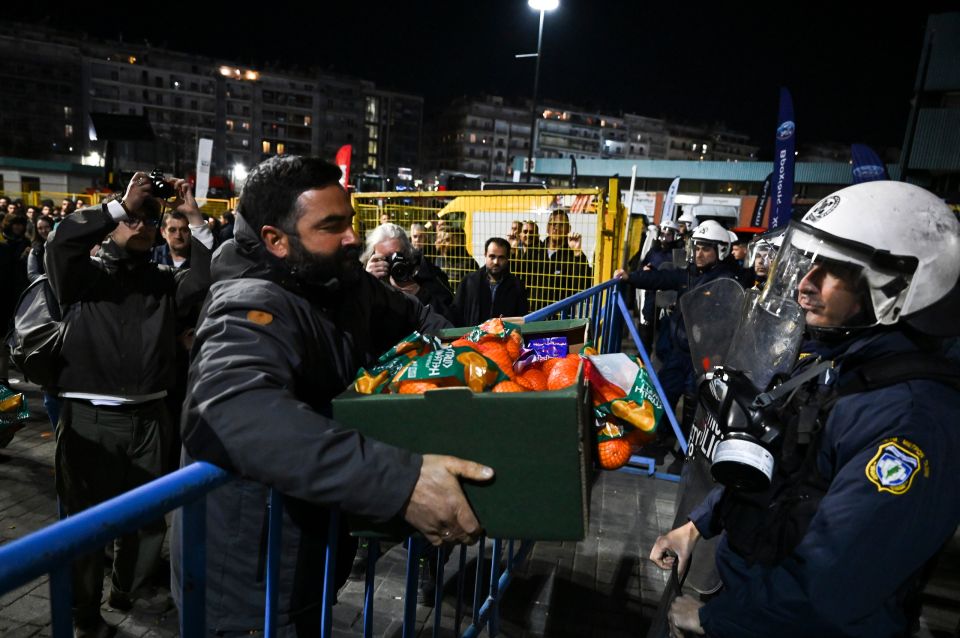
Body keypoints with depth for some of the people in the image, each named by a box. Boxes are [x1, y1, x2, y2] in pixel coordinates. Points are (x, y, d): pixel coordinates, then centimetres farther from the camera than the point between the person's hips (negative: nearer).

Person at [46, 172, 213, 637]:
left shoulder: (163, 281, 9)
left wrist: (194, 217, -6)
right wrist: (121, 204, -10)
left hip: (148, 417, 3)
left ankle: (126, 592, 39)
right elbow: (63, 240, -17)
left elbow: (209, 280, -7)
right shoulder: (84, 275, 3)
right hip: (89, 417, -2)